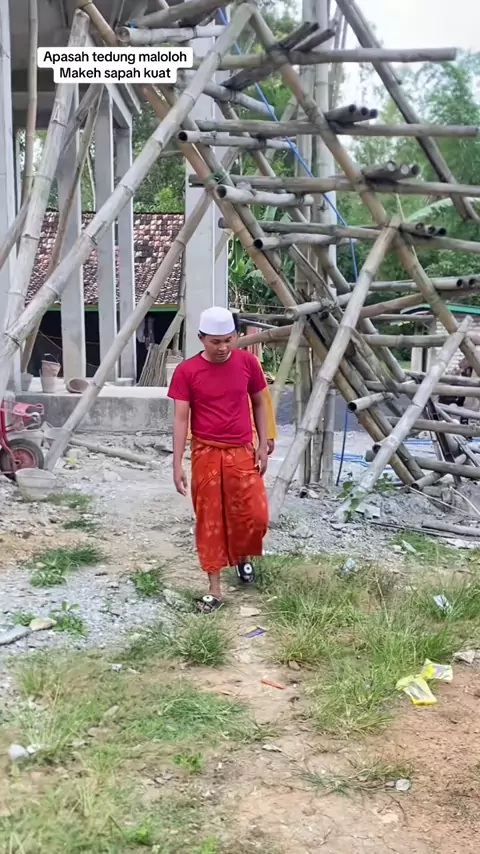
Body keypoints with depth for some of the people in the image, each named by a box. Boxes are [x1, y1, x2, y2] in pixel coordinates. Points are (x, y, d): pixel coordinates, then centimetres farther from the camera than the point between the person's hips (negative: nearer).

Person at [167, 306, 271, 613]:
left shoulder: (248, 362, -2)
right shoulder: (186, 371, -8)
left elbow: (259, 404, 9)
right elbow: (180, 418, -7)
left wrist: (263, 446, 5)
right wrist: (177, 464, -11)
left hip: (242, 452, 1)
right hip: (206, 454, -1)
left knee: (255, 516, -2)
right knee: (209, 521, 4)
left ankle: (243, 555, 32)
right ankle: (215, 589, 15)